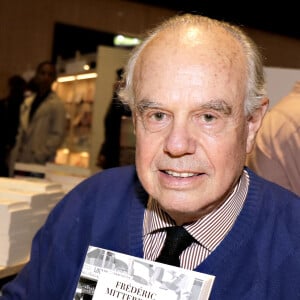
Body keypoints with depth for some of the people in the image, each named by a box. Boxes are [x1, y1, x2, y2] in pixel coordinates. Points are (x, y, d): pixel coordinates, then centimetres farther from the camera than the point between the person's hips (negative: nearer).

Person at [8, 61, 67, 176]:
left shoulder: (56, 104, -3)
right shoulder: (27, 101, 15)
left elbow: (58, 135, -7)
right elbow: (21, 130, 17)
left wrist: (39, 156, -13)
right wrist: (16, 155, 7)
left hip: (40, 162, -5)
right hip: (21, 159, 5)